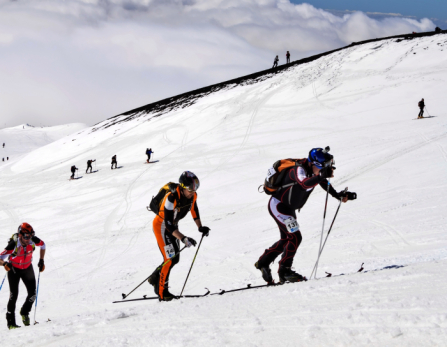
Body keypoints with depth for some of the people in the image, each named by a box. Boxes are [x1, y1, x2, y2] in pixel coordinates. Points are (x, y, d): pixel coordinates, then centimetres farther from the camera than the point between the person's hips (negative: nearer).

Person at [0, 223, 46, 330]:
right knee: (14, 294, -16)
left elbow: (43, 245, 2)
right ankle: (11, 322, -8)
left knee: (32, 294, -2)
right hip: (14, 269, -4)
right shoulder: (13, 244, -32)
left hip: (27, 269, 4)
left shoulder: (33, 240, -22)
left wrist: (41, 260, -1)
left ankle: (24, 313, 26)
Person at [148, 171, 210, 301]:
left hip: (173, 226, 8)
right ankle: (162, 291, -4)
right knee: (170, 259, -15)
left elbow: (194, 209, 10)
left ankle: (155, 278, 31)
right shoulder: (171, 198, -36)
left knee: (175, 259, 10)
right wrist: (183, 238, -44)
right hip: (161, 226, -8)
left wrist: (200, 227, 9)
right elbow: (168, 225, -36)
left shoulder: (192, 195, -14)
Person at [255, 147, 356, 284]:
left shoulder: (313, 171, -4)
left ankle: (263, 263, 36)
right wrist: (321, 176, -66)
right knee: (295, 237, -17)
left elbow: (324, 183, 12)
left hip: (288, 208, 10)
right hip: (278, 205, -10)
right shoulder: (299, 170, -29)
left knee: (286, 239, 21)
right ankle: (284, 271, -7)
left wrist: (338, 195, 0)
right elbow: (305, 183, -51)